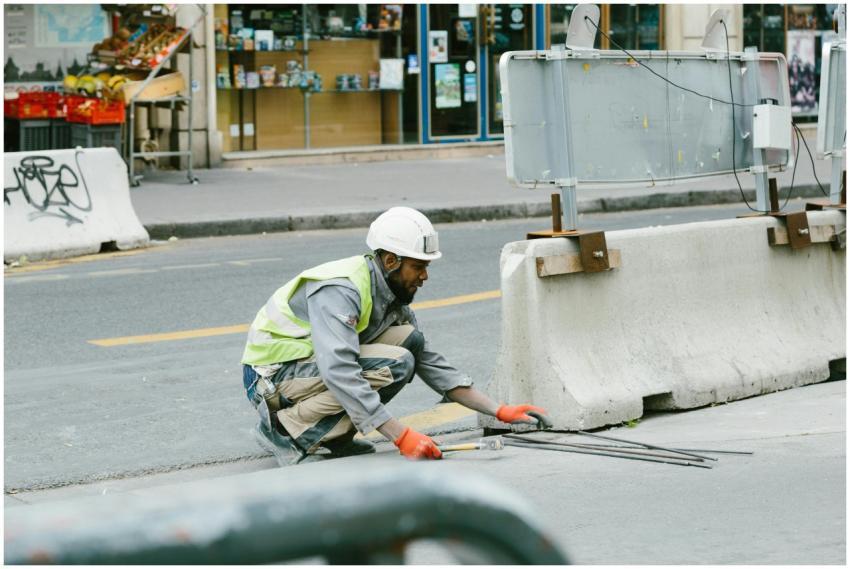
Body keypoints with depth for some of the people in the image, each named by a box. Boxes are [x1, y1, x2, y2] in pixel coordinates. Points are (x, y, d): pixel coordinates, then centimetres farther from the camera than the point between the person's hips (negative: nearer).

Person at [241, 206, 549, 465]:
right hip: (272, 376, -9)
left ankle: (331, 436, -1)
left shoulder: (391, 295, 5)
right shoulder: (339, 290, -25)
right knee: (395, 365, -25)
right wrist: (401, 436, -38)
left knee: (410, 339, -4)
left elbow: (431, 364, 9)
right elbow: (339, 373, -36)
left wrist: (499, 411, 1)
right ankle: (285, 429, -16)